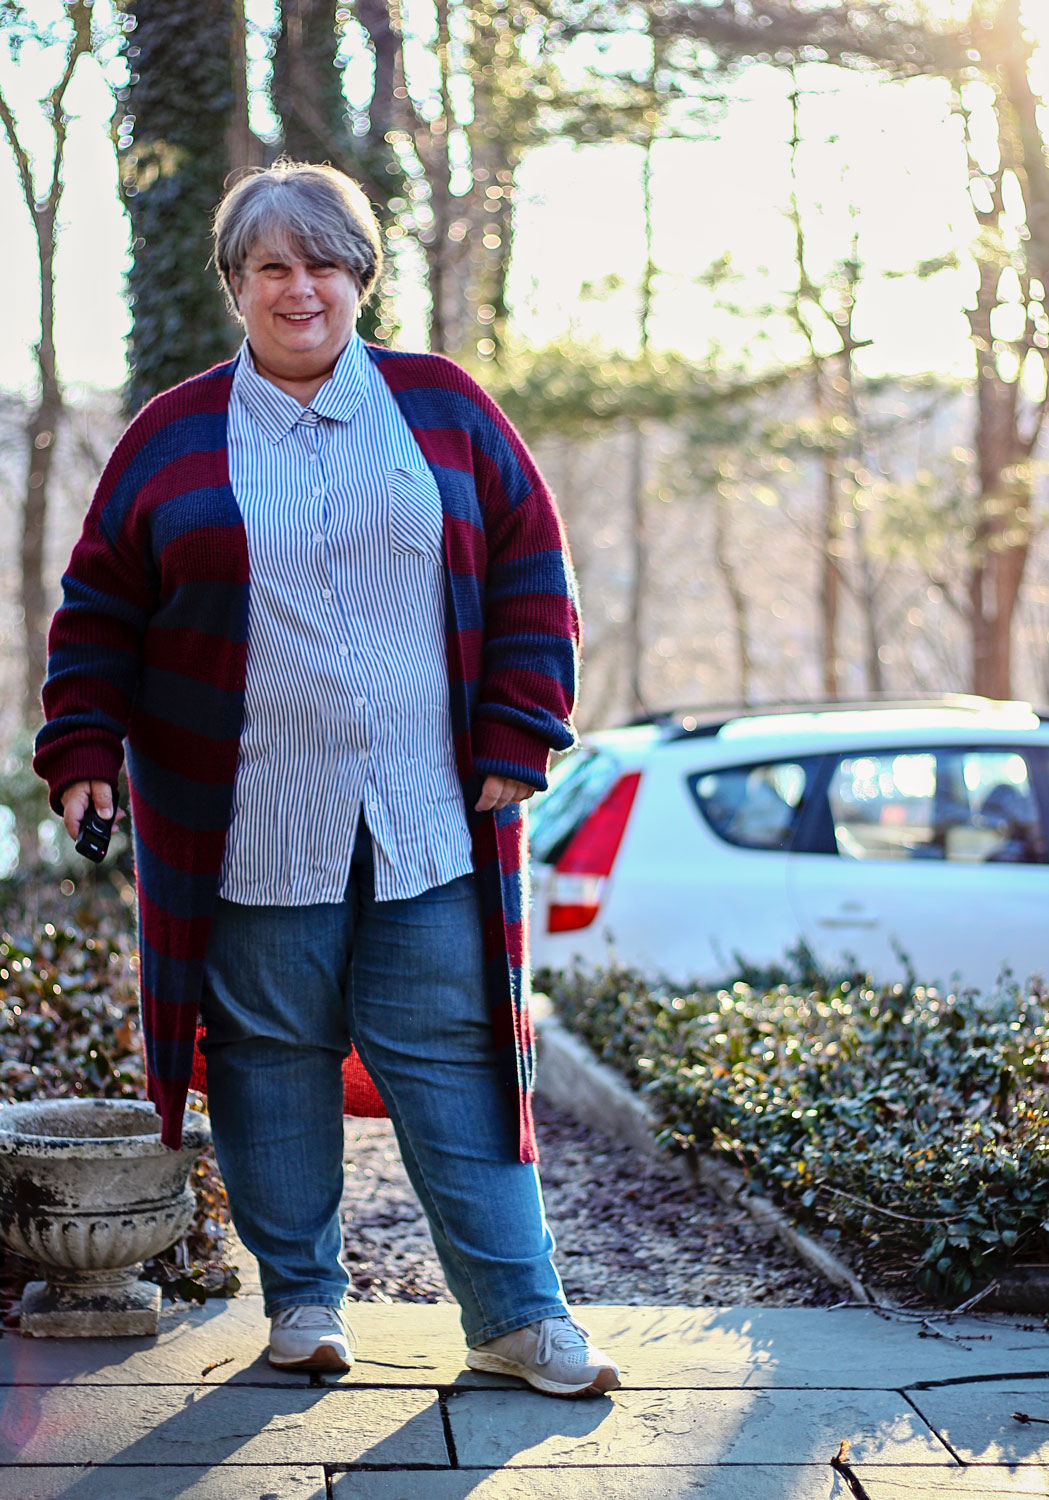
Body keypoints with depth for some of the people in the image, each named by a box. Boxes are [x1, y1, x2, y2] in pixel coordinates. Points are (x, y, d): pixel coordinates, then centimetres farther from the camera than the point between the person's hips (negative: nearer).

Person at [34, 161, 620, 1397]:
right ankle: (302, 1299, 21)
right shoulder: (173, 439, 6)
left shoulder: (444, 410, 7)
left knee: (453, 1061, 1)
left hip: (427, 825, 0)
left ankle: (517, 1315, 9)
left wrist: (516, 735, 0)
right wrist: (84, 748, -1)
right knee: (272, 1060, 6)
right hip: (249, 830, 0)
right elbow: (99, 612, 10)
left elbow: (530, 576, 8)